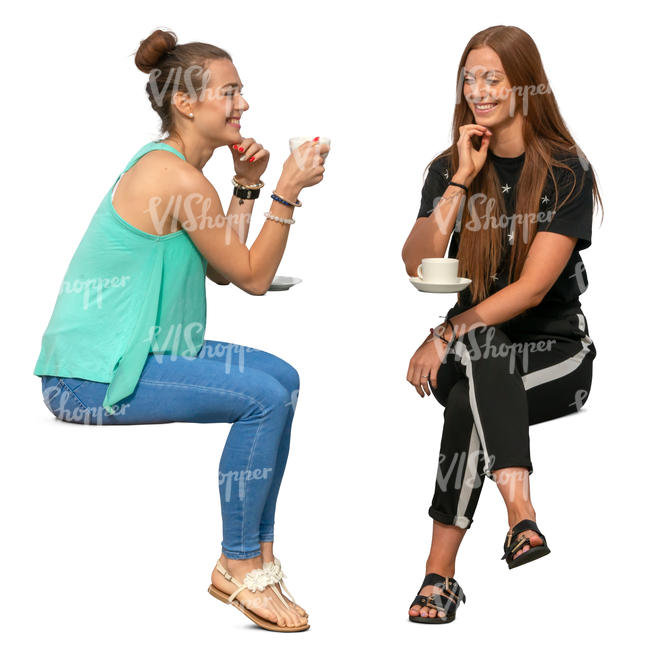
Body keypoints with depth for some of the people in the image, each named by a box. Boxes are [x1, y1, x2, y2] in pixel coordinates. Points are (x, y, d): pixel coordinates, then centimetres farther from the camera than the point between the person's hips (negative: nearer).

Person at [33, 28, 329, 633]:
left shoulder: (163, 163, 12)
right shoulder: (179, 180, -20)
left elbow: (222, 268, 14)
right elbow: (252, 277, -13)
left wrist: (247, 185, 8)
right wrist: (288, 190, -12)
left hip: (126, 351, 11)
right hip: (91, 379, -11)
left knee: (279, 378, 10)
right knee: (265, 395, -19)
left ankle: (257, 552, 17)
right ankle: (237, 569, -5)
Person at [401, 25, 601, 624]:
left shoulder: (568, 173, -6)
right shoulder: (449, 168, 7)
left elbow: (534, 287, -16)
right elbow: (417, 266, -8)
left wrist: (446, 335, -23)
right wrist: (462, 181, -14)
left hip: (556, 354, -2)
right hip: (472, 351, 3)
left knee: (469, 400, -33)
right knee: (480, 345, -35)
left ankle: (440, 571, -34)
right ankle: (520, 514, -48)